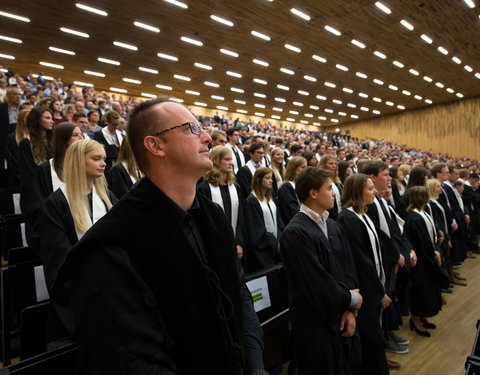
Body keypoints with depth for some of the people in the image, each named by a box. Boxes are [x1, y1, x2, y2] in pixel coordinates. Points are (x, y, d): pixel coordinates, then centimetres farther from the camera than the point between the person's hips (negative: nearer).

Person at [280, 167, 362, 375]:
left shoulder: (333, 226, 5)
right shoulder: (295, 232, -21)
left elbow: (348, 266, 4)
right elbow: (316, 281, -21)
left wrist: (350, 309, -6)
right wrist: (350, 299, -7)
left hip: (340, 316, 7)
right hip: (314, 321, -7)